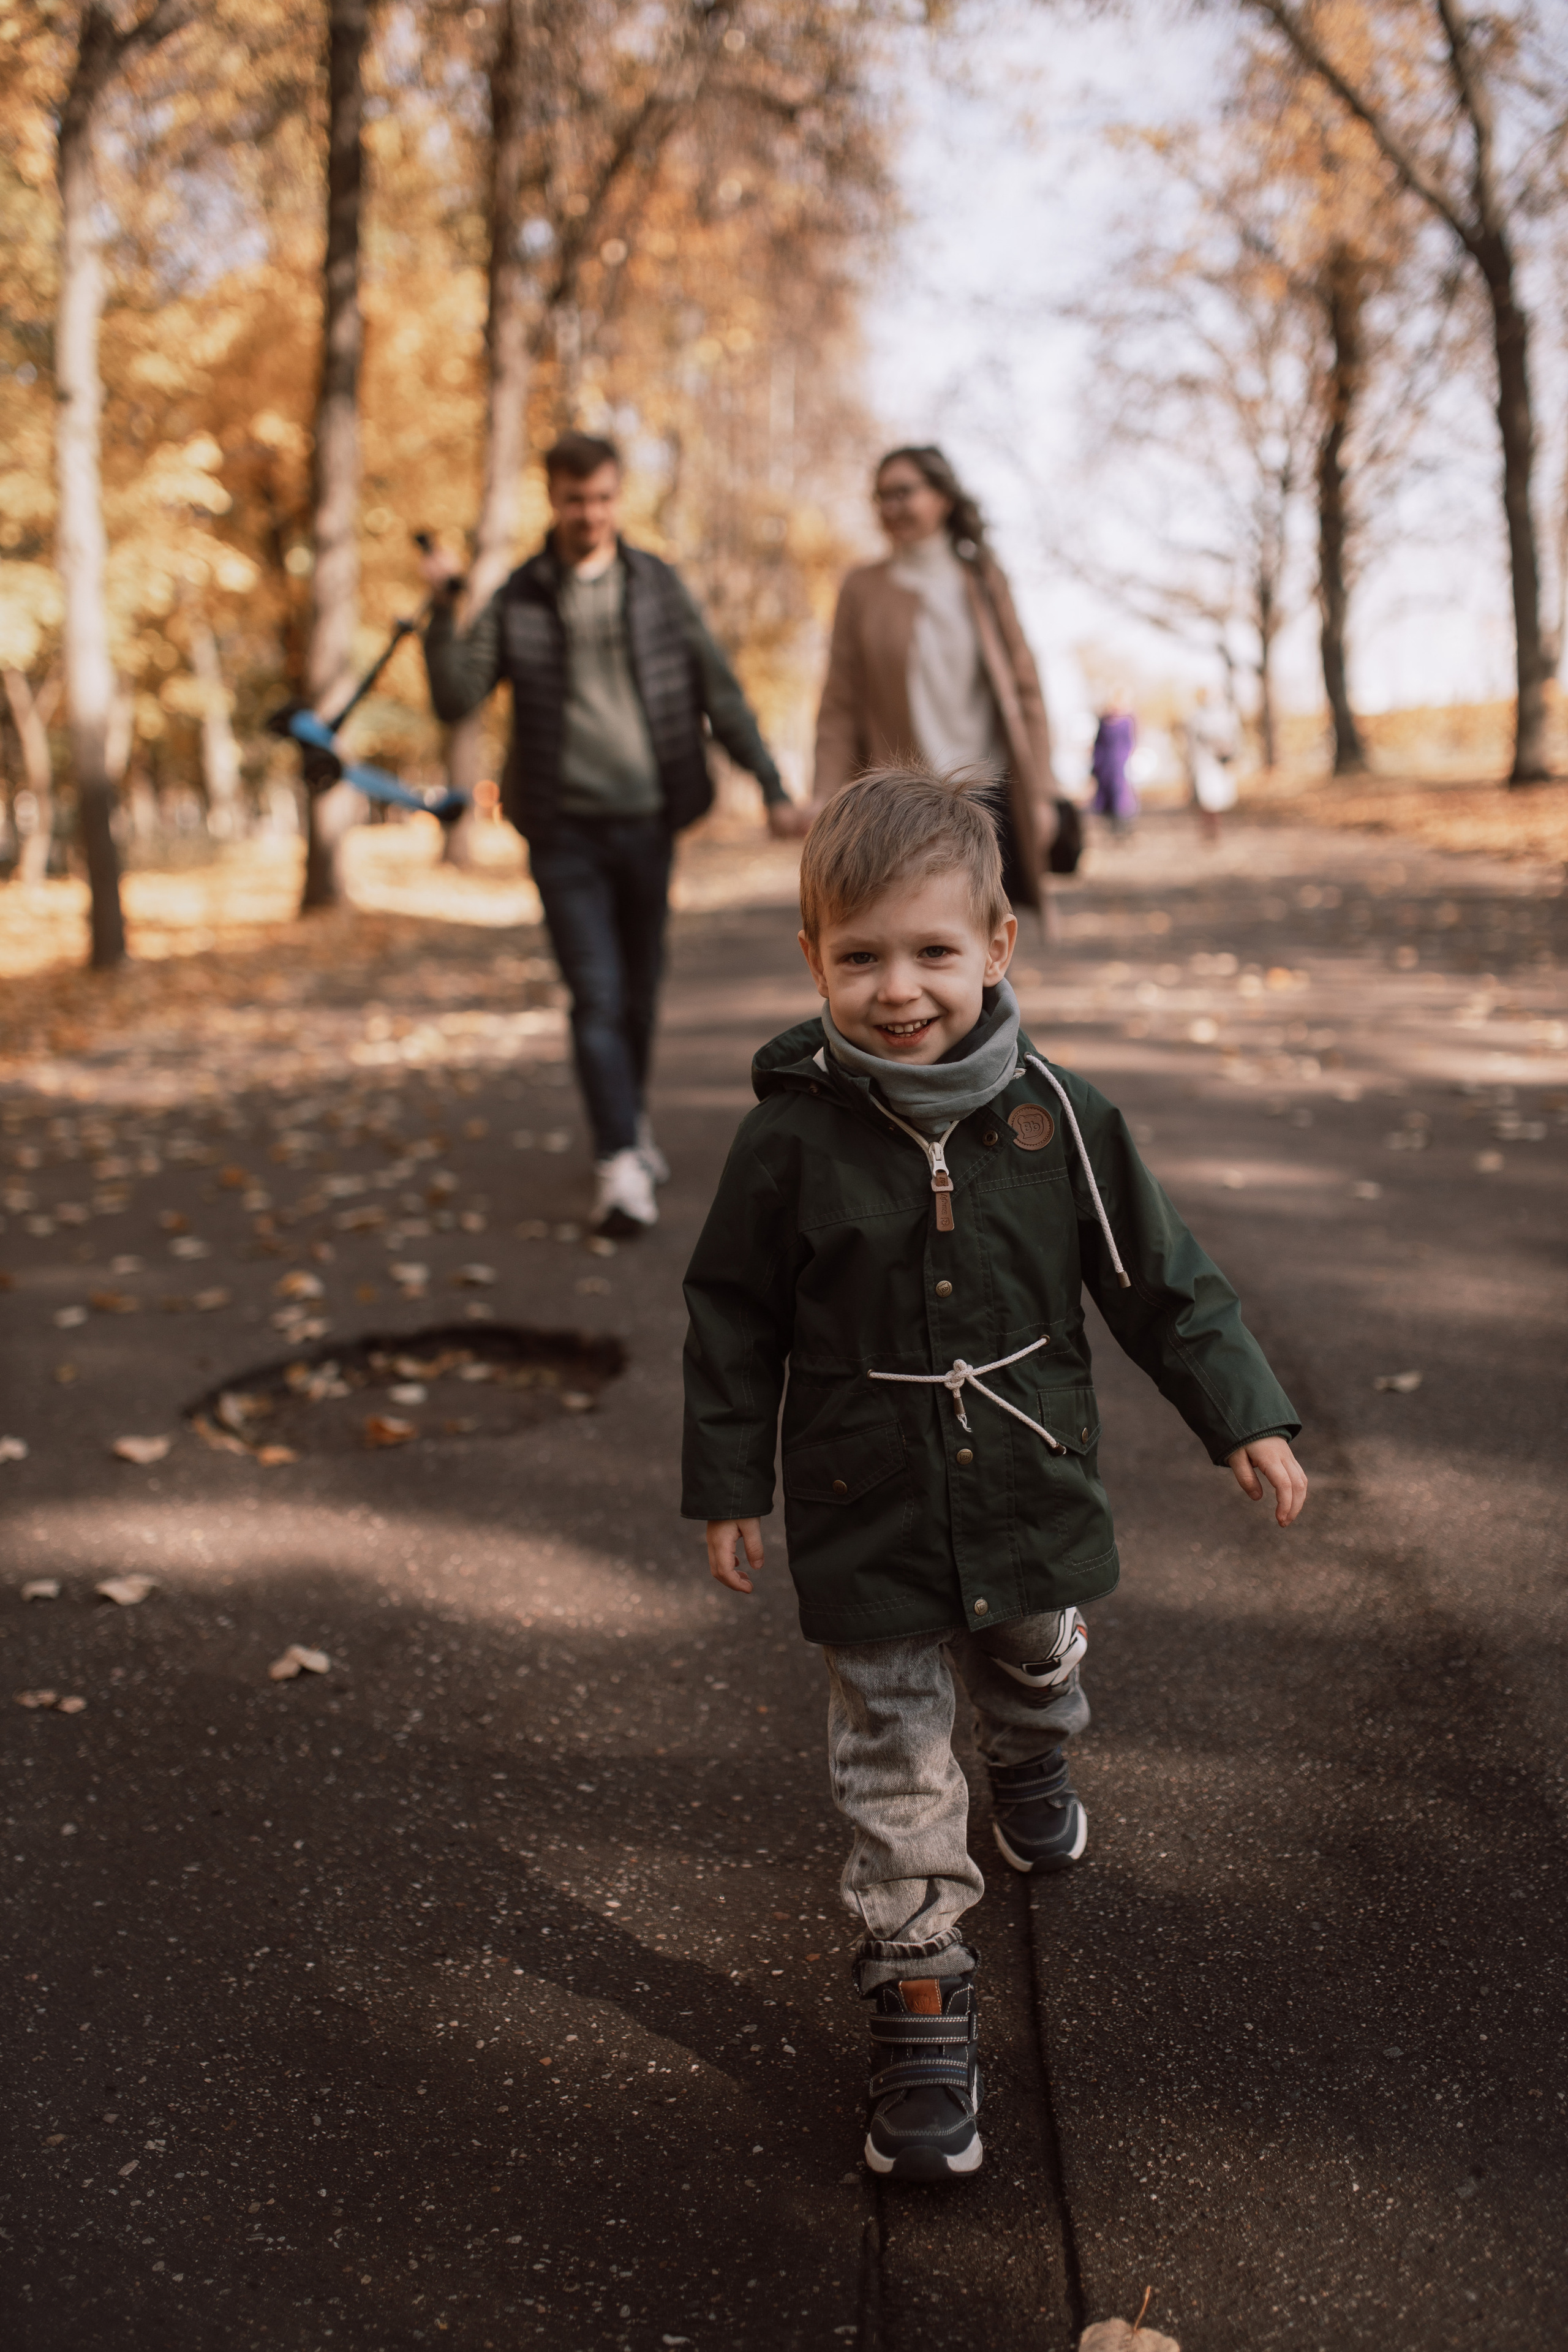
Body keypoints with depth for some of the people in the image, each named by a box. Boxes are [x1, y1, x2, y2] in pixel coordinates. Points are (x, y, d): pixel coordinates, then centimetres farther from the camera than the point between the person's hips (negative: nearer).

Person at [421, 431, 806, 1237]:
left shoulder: (656, 584, 6)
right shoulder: (519, 599, 3)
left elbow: (718, 689, 6)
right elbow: (456, 698, -1)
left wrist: (771, 785, 0)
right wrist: (442, 611, -14)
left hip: (647, 817, 2)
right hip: (564, 828, -2)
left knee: (640, 991, 12)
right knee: (596, 996, -8)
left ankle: (633, 1117, 34)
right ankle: (621, 1165, -7)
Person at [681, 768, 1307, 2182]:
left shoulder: (1057, 1118, -11)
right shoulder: (791, 1140, -15)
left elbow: (1159, 1280, 0)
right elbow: (733, 1321, -4)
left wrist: (1244, 1418, 0)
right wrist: (726, 1487, -1)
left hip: (1032, 1494, 3)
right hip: (868, 1519, -2)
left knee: (1039, 1673, 27)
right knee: (892, 1760, 5)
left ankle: (1031, 1763, 62)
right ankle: (920, 1989, 21)